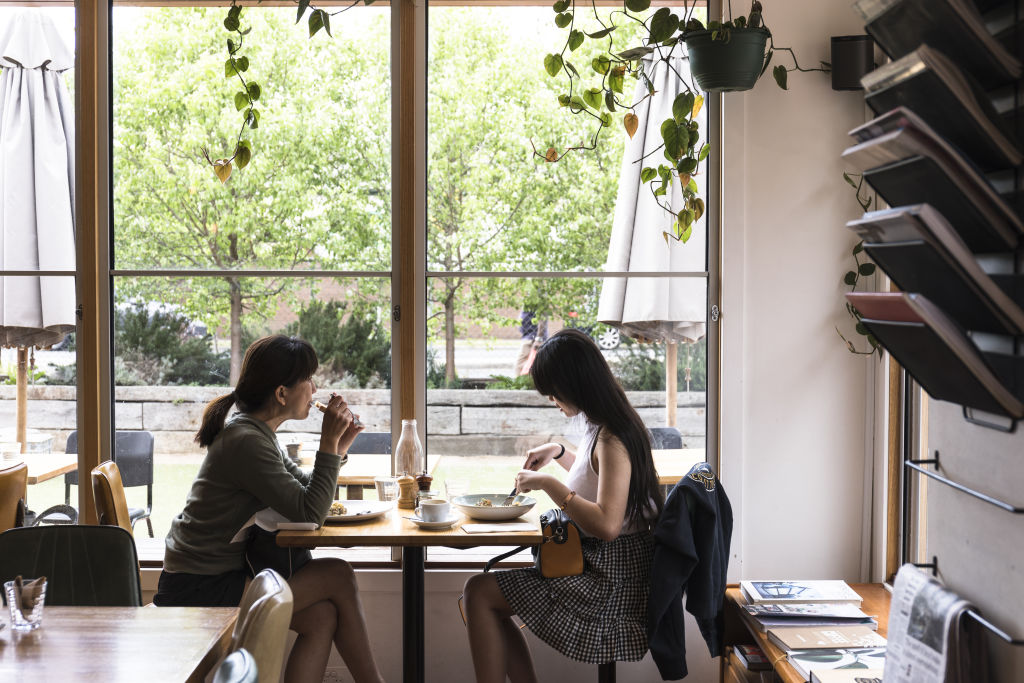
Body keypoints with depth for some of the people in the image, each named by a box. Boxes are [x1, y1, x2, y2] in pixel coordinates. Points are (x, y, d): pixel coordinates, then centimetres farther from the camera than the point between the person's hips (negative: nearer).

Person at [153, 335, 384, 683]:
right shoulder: (245, 441, -21)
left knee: (322, 616, -5)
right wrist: (328, 443, -16)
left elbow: (305, 491, 15)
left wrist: (337, 447, 2)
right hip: (197, 593, -9)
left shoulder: (257, 432, 11)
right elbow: (309, 514, -21)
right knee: (338, 576, -11)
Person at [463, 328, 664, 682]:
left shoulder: (612, 438, -20)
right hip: (597, 563, 10)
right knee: (486, 598, 10)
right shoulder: (604, 427, 10)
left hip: (609, 578, -10)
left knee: (480, 591, -12)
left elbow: (606, 525, -29)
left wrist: (549, 483, -22)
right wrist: (558, 452, 18)